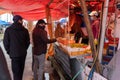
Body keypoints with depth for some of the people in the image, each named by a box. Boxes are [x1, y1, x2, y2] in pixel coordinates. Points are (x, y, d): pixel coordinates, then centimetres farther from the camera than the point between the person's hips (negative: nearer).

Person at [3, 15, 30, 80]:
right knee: (21, 70, 18)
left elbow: (5, 42, -6)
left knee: (16, 71, 1)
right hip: (23, 53, 4)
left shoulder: (8, 30, -8)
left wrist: (9, 51, 8)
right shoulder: (25, 30, -1)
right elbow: (28, 41, 5)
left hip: (14, 54, -3)